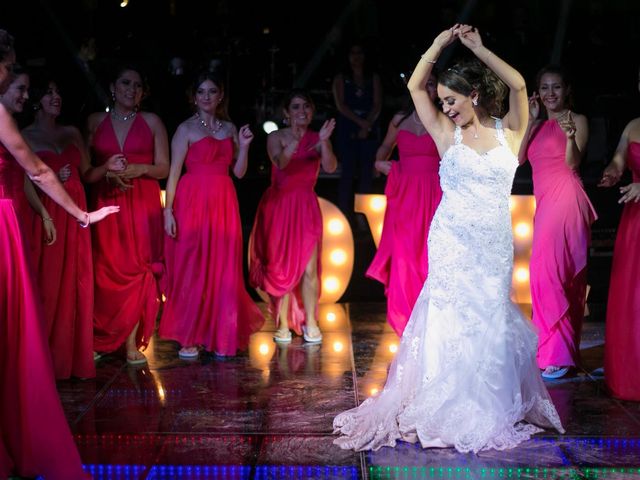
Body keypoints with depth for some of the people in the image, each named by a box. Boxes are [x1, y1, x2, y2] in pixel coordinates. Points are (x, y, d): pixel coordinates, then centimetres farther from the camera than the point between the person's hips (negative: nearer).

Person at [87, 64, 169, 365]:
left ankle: (132, 342, -3)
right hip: (107, 202, 1)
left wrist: (139, 169, -13)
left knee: (138, 269, -6)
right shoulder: (95, 122, 9)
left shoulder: (152, 121, 8)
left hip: (143, 202, 0)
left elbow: (163, 168, 6)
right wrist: (106, 169, -12)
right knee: (106, 270, -3)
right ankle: (99, 340, 8)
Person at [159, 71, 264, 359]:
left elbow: (239, 172, 13)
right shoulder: (186, 129, 1)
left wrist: (244, 146, -3)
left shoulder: (230, 129, 14)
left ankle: (221, 335, 15)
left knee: (224, 270, 4)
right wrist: (168, 210, -12)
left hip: (224, 205, 4)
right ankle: (188, 338, 7)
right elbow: (174, 172, -4)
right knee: (191, 270, -1)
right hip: (193, 202, -4)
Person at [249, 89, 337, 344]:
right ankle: (283, 324, 9)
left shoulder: (317, 139, 3)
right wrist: (294, 141, -41)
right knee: (281, 266, 2)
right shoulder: (276, 137, -2)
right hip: (279, 205, -1)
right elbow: (280, 162, -23)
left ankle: (310, 322, 6)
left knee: (309, 268, -3)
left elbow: (330, 167, -14)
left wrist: (323, 142, -31)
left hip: (306, 207, 1)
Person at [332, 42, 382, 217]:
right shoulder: (340, 79, 10)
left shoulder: (374, 78, 13)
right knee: (347, 172, -7)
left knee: (366, 173, -2)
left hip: (370, 130, 1)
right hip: (347, 130, -1)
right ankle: (345, 214, -7)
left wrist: (367, 126, -11)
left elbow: (377, 105, 4)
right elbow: (340, 105, -1)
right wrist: (360, 122, -12)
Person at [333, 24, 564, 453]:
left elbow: (518, 84, -11)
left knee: (491, 323, 6)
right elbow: (415, 86, 1)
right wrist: (441, 42, 0)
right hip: (452, 243, 0)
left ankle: (491, 412, 17)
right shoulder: (448, 134, 4)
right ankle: (449, 412, 9)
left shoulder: (509, 132, 3)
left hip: (495, 244, 0)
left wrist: (478, 48, -6)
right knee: (452, 321, 0)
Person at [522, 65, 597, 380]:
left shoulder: (578, 120, 1)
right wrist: (531, 121, 2)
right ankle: (555, 348, 15)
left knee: (548, 271, -15)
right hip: (544, 201, 7)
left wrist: (571, 136, -29)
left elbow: (573, 162, -11)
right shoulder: (538, 125, 19)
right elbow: (519, 158, 6)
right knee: (559, 275, 9)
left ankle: (558, 353, -11)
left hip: (565, 198, -7)